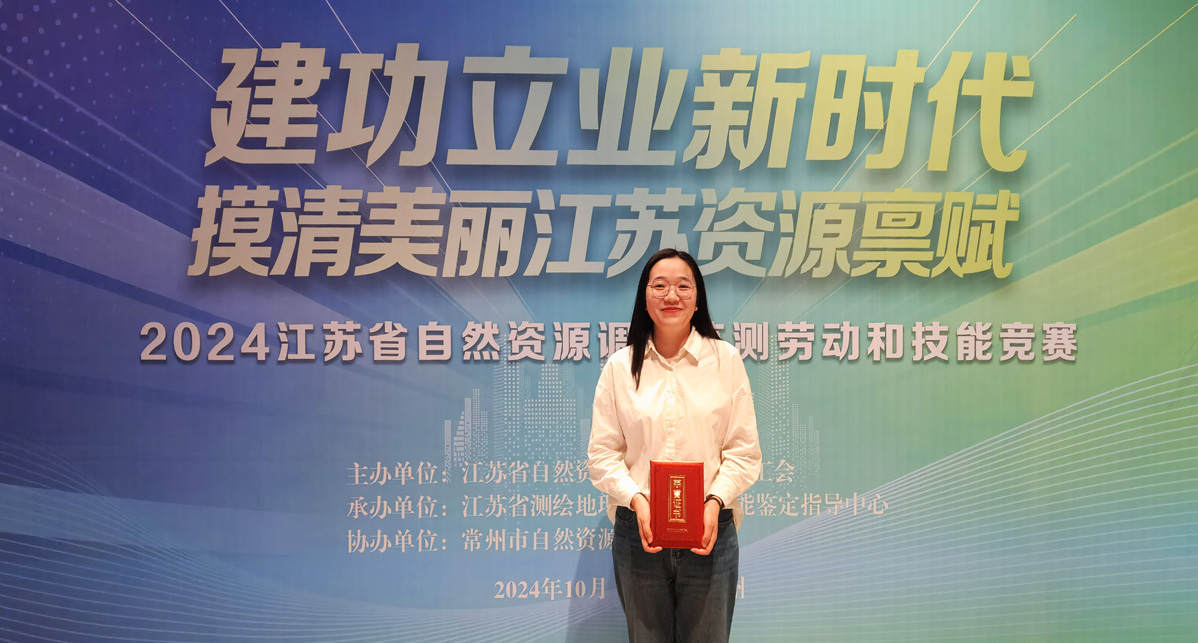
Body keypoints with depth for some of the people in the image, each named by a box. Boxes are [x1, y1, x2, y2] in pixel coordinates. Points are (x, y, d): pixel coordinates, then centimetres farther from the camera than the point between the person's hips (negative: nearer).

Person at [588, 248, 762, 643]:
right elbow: (602, 452, 1)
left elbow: (743, 451, -1)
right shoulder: (620, 366, 3)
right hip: (638, 532, 1)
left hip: (709, 533, -1)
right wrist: (636, 500, -14)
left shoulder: (725, 359, 0)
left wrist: (715, 502, -15)